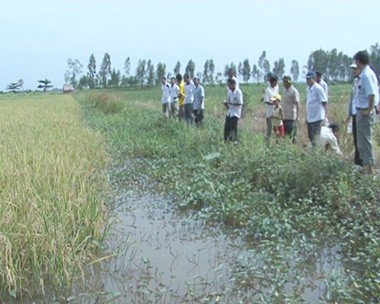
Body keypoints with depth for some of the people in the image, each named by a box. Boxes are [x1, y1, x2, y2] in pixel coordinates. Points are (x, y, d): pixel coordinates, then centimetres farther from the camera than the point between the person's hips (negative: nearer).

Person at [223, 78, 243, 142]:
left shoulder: (238, 92, -16)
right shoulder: (229, 91, 8)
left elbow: (240, 103, -20)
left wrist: (230, 103, -23)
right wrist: (226, 103, -3)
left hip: (235, 113, -7)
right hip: (229, 112, 7)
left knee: (233, 128, -6)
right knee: (226, 127, 9)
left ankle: (233, 141, 6)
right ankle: (225, 141, 19)